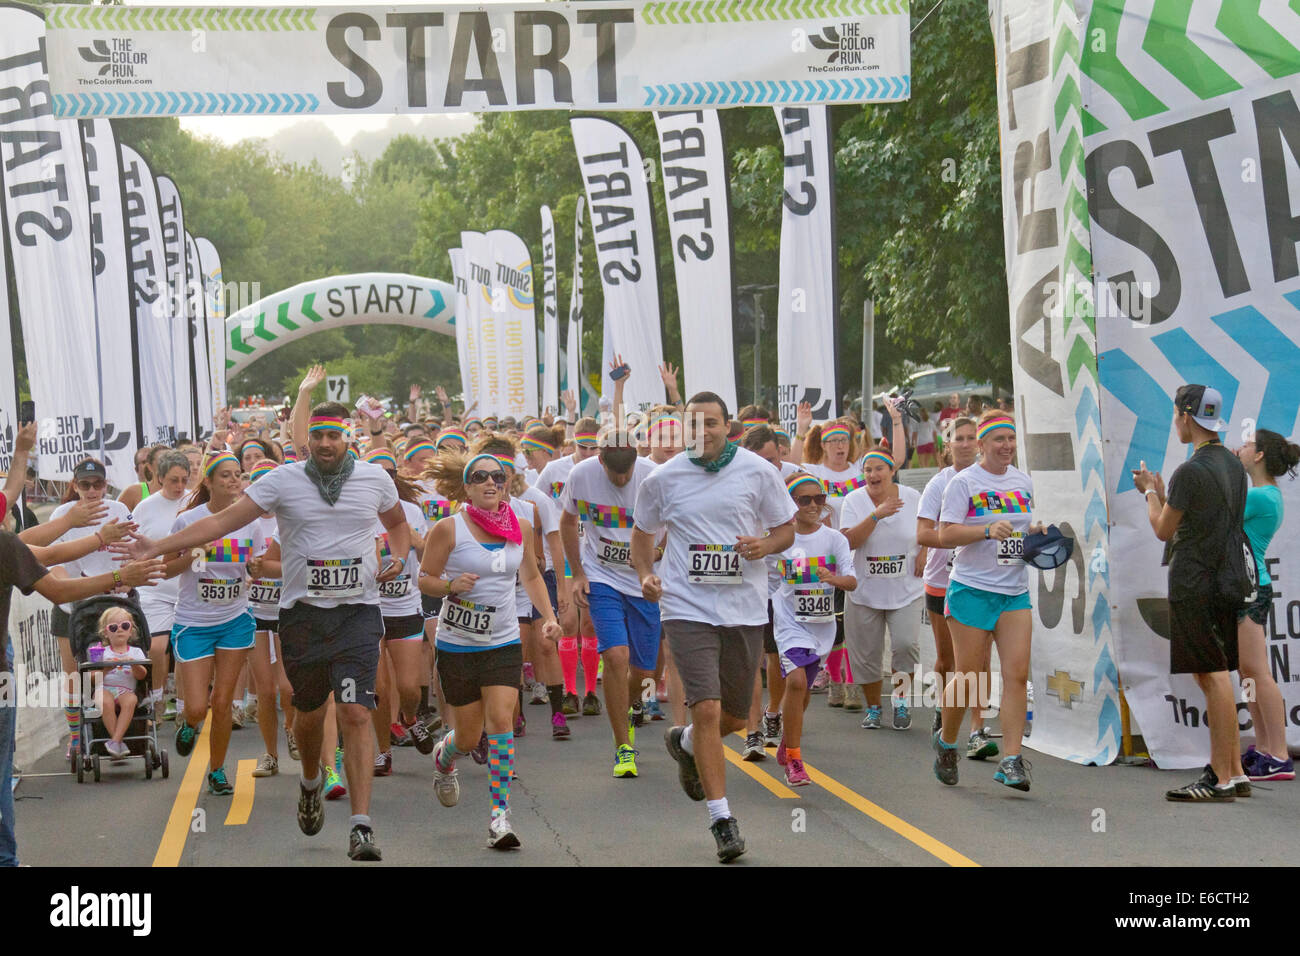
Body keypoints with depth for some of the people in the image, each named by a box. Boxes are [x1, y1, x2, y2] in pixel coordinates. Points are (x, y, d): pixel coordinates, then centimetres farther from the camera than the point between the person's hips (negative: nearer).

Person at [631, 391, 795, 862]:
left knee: (734, 717, 12)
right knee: (707, 710, -15)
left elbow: (786, 528, 9)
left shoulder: (758, 471, 0)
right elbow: (643, 531, 16)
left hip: (745, 608, 2)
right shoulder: (662, 479, 1)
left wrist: (765, 545, -13)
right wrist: (645, 574, -2)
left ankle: (685, 742, 47)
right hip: (687, 608, -2)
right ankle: (721, 819, -7)